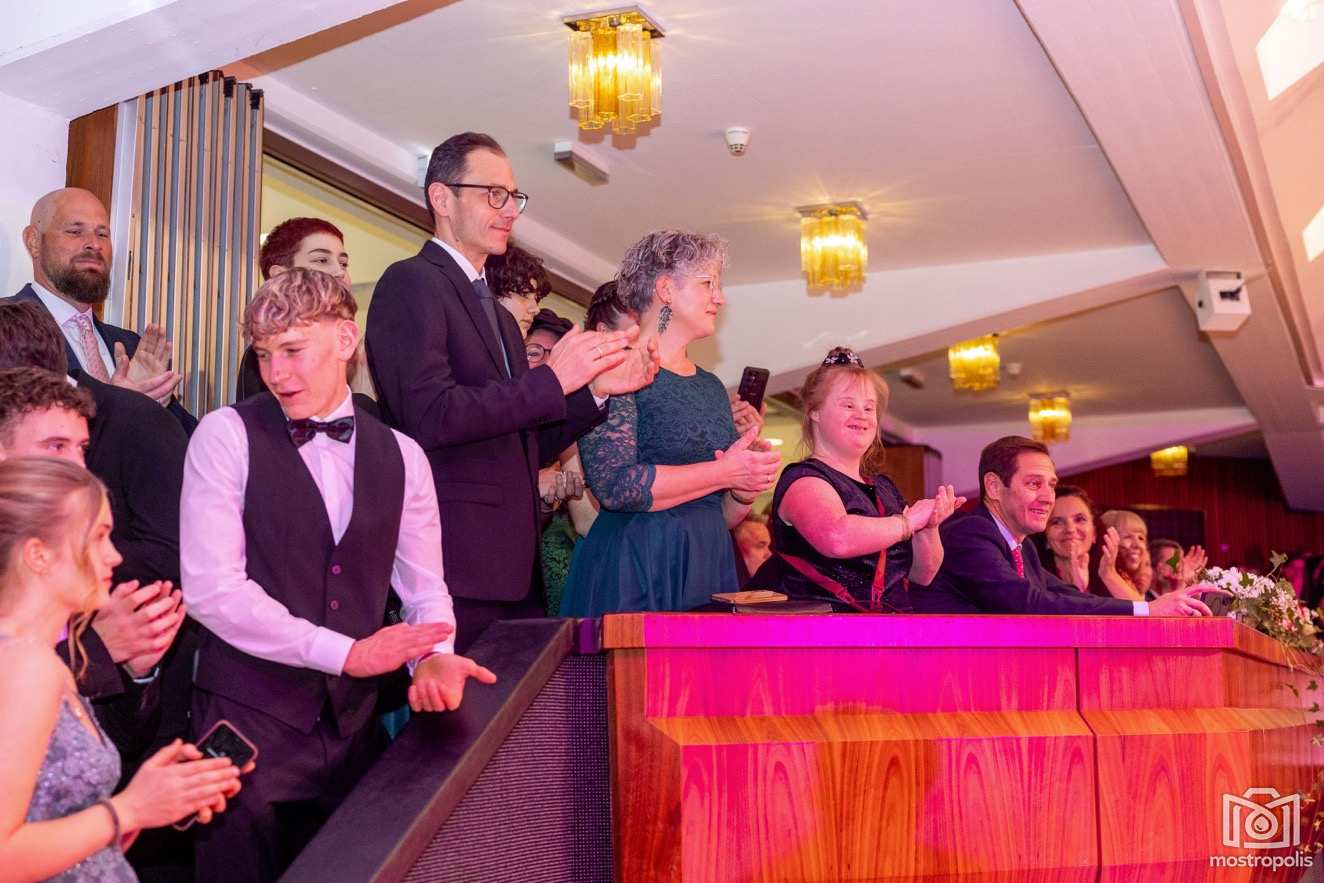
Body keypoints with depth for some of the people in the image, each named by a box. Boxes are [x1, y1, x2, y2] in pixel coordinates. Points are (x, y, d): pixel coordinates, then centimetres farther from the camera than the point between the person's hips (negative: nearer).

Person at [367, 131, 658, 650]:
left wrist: (597, 389, 10)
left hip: (514, 566, 8)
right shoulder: (411, 283, -4)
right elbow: (429, 416, -18)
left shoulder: (498, 315, 23)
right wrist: (553, 379, -14)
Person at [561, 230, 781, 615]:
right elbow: (614, 485, -20)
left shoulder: (712, 386, 17)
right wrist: (724, 472, -14)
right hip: (637, 574, -7)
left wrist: (747, 488, -2)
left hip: (709, 570, 7)